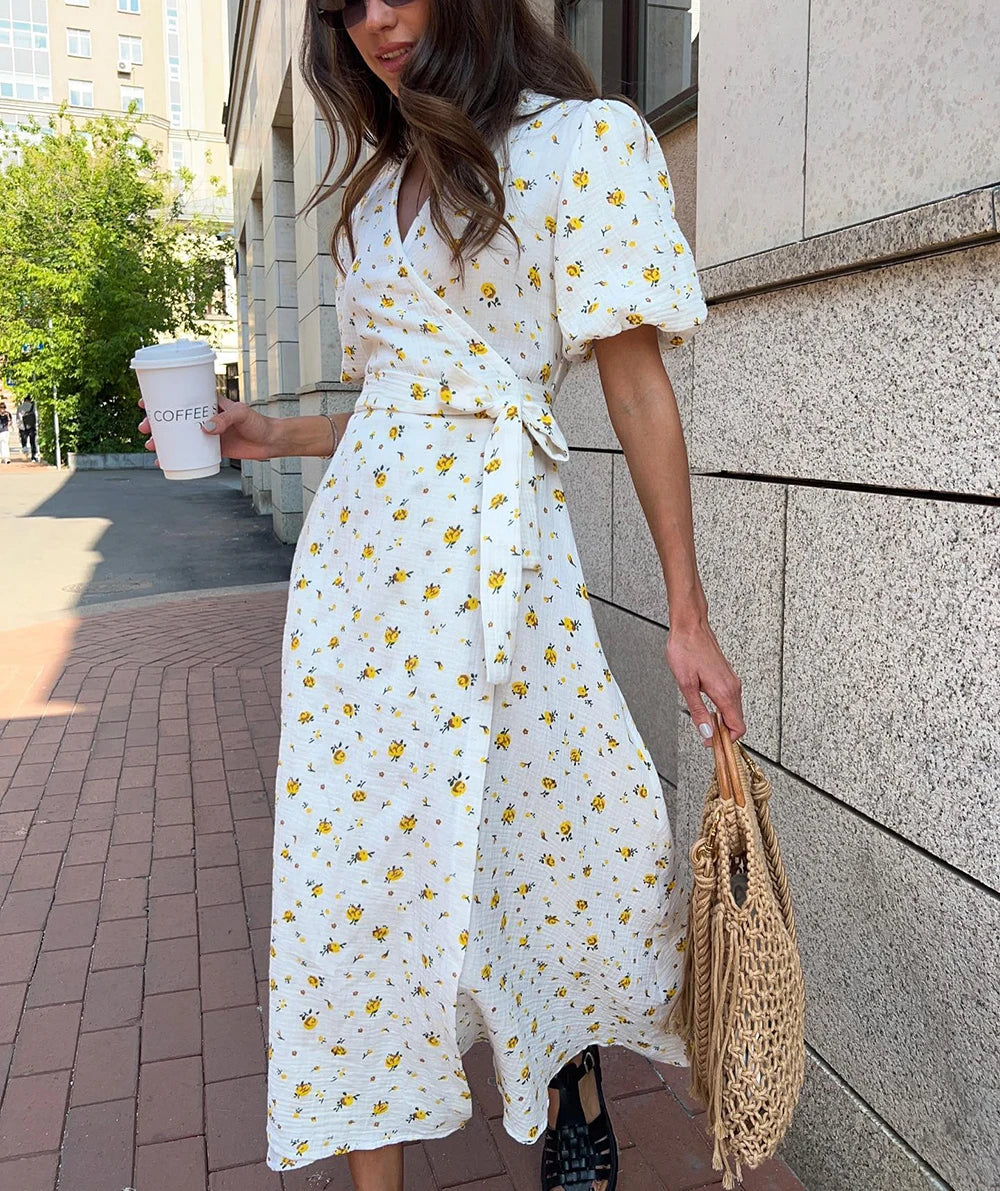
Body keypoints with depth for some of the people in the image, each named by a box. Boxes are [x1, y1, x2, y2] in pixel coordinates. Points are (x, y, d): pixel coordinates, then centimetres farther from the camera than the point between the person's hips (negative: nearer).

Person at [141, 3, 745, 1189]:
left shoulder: (584, 138, 2)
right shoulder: (380, 185, 21)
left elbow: (637, 386, -5)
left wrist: (689, 618, -7)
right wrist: (274, 437, 8)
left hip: (488, 544, -6)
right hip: (357, 538, 6)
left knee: (539, 828, 4)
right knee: (359, 853, 6)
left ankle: (570, 1091, 36)